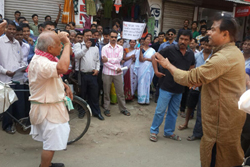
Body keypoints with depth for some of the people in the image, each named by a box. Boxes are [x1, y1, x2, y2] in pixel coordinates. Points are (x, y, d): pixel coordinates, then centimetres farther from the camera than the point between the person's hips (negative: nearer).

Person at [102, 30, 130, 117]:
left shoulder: (120, 48, 8)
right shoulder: (105, 48, 0)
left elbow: (119, 59, -6)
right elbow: (104, 62, -10)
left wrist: (108, 59, -13)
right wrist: (115, 68, -12)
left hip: (118, 73, 2)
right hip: (107, 73, -2)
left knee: (120, 92, 8)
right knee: (106, 92, 7)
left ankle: (123, 108, 20)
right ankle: (107, 109, 20)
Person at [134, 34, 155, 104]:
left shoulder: (152, 50, 8)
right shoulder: (141, 49, 0)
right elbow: (140, 59, -9)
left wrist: (146, 59, -11)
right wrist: (141, 51, -18)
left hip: (149, 69, 2)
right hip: (141, 69, -2)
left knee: (147, 83, 5)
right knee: (141, 83, 0)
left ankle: (146, 99, 12)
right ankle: (141, 99, 7)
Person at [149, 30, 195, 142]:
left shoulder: (190, 54, 6)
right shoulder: (170, 49, -10)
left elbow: (192, 66, 23)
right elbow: (154, 56, -5)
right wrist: (156, 70, -13)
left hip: (179, 88, 5)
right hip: (167, 86, -5)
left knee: (173, 112, 15)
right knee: (160, 110, 0)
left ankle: (169, 132, 30)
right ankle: (154, 131, 17)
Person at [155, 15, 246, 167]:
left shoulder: (223, 57, -26)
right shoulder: (235, 52, 9)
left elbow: (190, 78, -24)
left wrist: (168, 65, -10)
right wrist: (199, 81, 8)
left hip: (222, 118, -10)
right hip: (231, 114, 10)